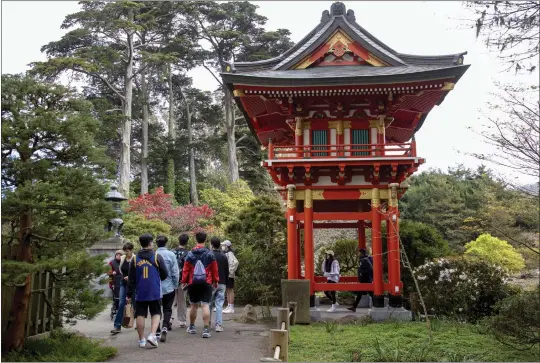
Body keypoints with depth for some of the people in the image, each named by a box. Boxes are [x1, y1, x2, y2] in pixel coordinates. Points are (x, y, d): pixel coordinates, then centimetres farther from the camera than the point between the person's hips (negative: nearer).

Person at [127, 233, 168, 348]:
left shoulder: (135, 259, 2)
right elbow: (165, 274, -1)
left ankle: (142, 340, 13)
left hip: (140, 293, 2)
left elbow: (131, 279, 4)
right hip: (155, 292, -2)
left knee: (140, 315, 10)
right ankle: (152, 335, -8)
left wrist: (129, 294, 10)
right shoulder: (157, 257, -5)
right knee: (156, 313, 9)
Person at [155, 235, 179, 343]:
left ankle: (157, 330, 19)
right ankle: (165, 327, -12)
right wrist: (175, 286, 4)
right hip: (168, 287, -1)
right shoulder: (171, 255, -10)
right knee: (167, 309, 8)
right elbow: (175, 272, -8)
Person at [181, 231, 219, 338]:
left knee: (193, 305, 15)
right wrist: (215, 281, 11)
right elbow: (214, 269, 0)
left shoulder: (190, 254, 0)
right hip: (206, 283, -2)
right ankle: (206, 329, -10)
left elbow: (186, 269, 0)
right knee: (205, 305, -4)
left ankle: (191, 327, 28)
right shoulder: (210, 254, -3)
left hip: (192, 283, 2)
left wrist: (184, 281, 8)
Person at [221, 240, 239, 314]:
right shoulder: (226, 254, 14)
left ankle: (231, 308, -3)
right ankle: (228, 306, 19)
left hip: (229, 275, -10)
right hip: (226, 275, 10)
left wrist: (231, 271, -22)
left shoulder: (230, 254, -14)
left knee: (230, 290, -6)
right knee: (228, 291, 13)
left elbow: (236, 262, -27)